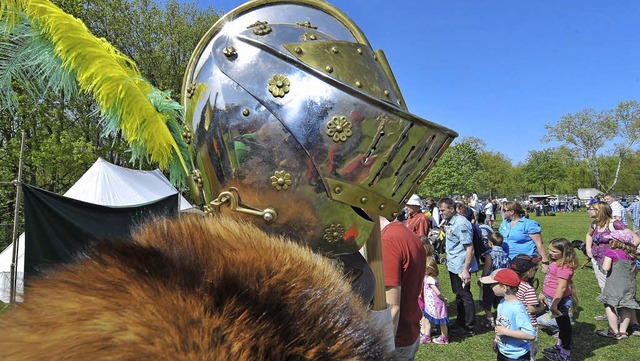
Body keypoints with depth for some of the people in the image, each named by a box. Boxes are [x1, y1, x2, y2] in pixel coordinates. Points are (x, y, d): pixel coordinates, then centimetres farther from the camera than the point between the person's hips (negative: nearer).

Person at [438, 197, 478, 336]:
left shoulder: (461, 224, -22)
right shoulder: (448, 222, 8)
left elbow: (469, 248, -23)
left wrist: (465, 270, -25)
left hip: (461, 267, -10)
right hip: (453, 266, 10)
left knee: (464, 295, 2)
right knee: (458, 294, 19)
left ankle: (469, 327, 16)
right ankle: (460, 323, 33)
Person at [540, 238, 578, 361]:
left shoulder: (564, 267, -27)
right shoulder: (556, 263, 4)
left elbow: (561, 287, -28)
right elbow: (550, 281, 15)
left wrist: (554, 305, -25)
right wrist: (544, 294, 23)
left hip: (560, 300, -10)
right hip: (552, 298, 10)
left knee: (564, 324, 6)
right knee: (561, 324, 24)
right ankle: (559, 346, 43)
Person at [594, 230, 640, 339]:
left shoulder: (611, 253, -9)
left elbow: (605, 268, -18)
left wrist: (603, 264, 2)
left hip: (615, 285, -7)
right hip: (630, 285, 7)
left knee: (610, 305, 1)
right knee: (625, 307, 11)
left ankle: (614, 331, 3)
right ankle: (623, 331, 14)